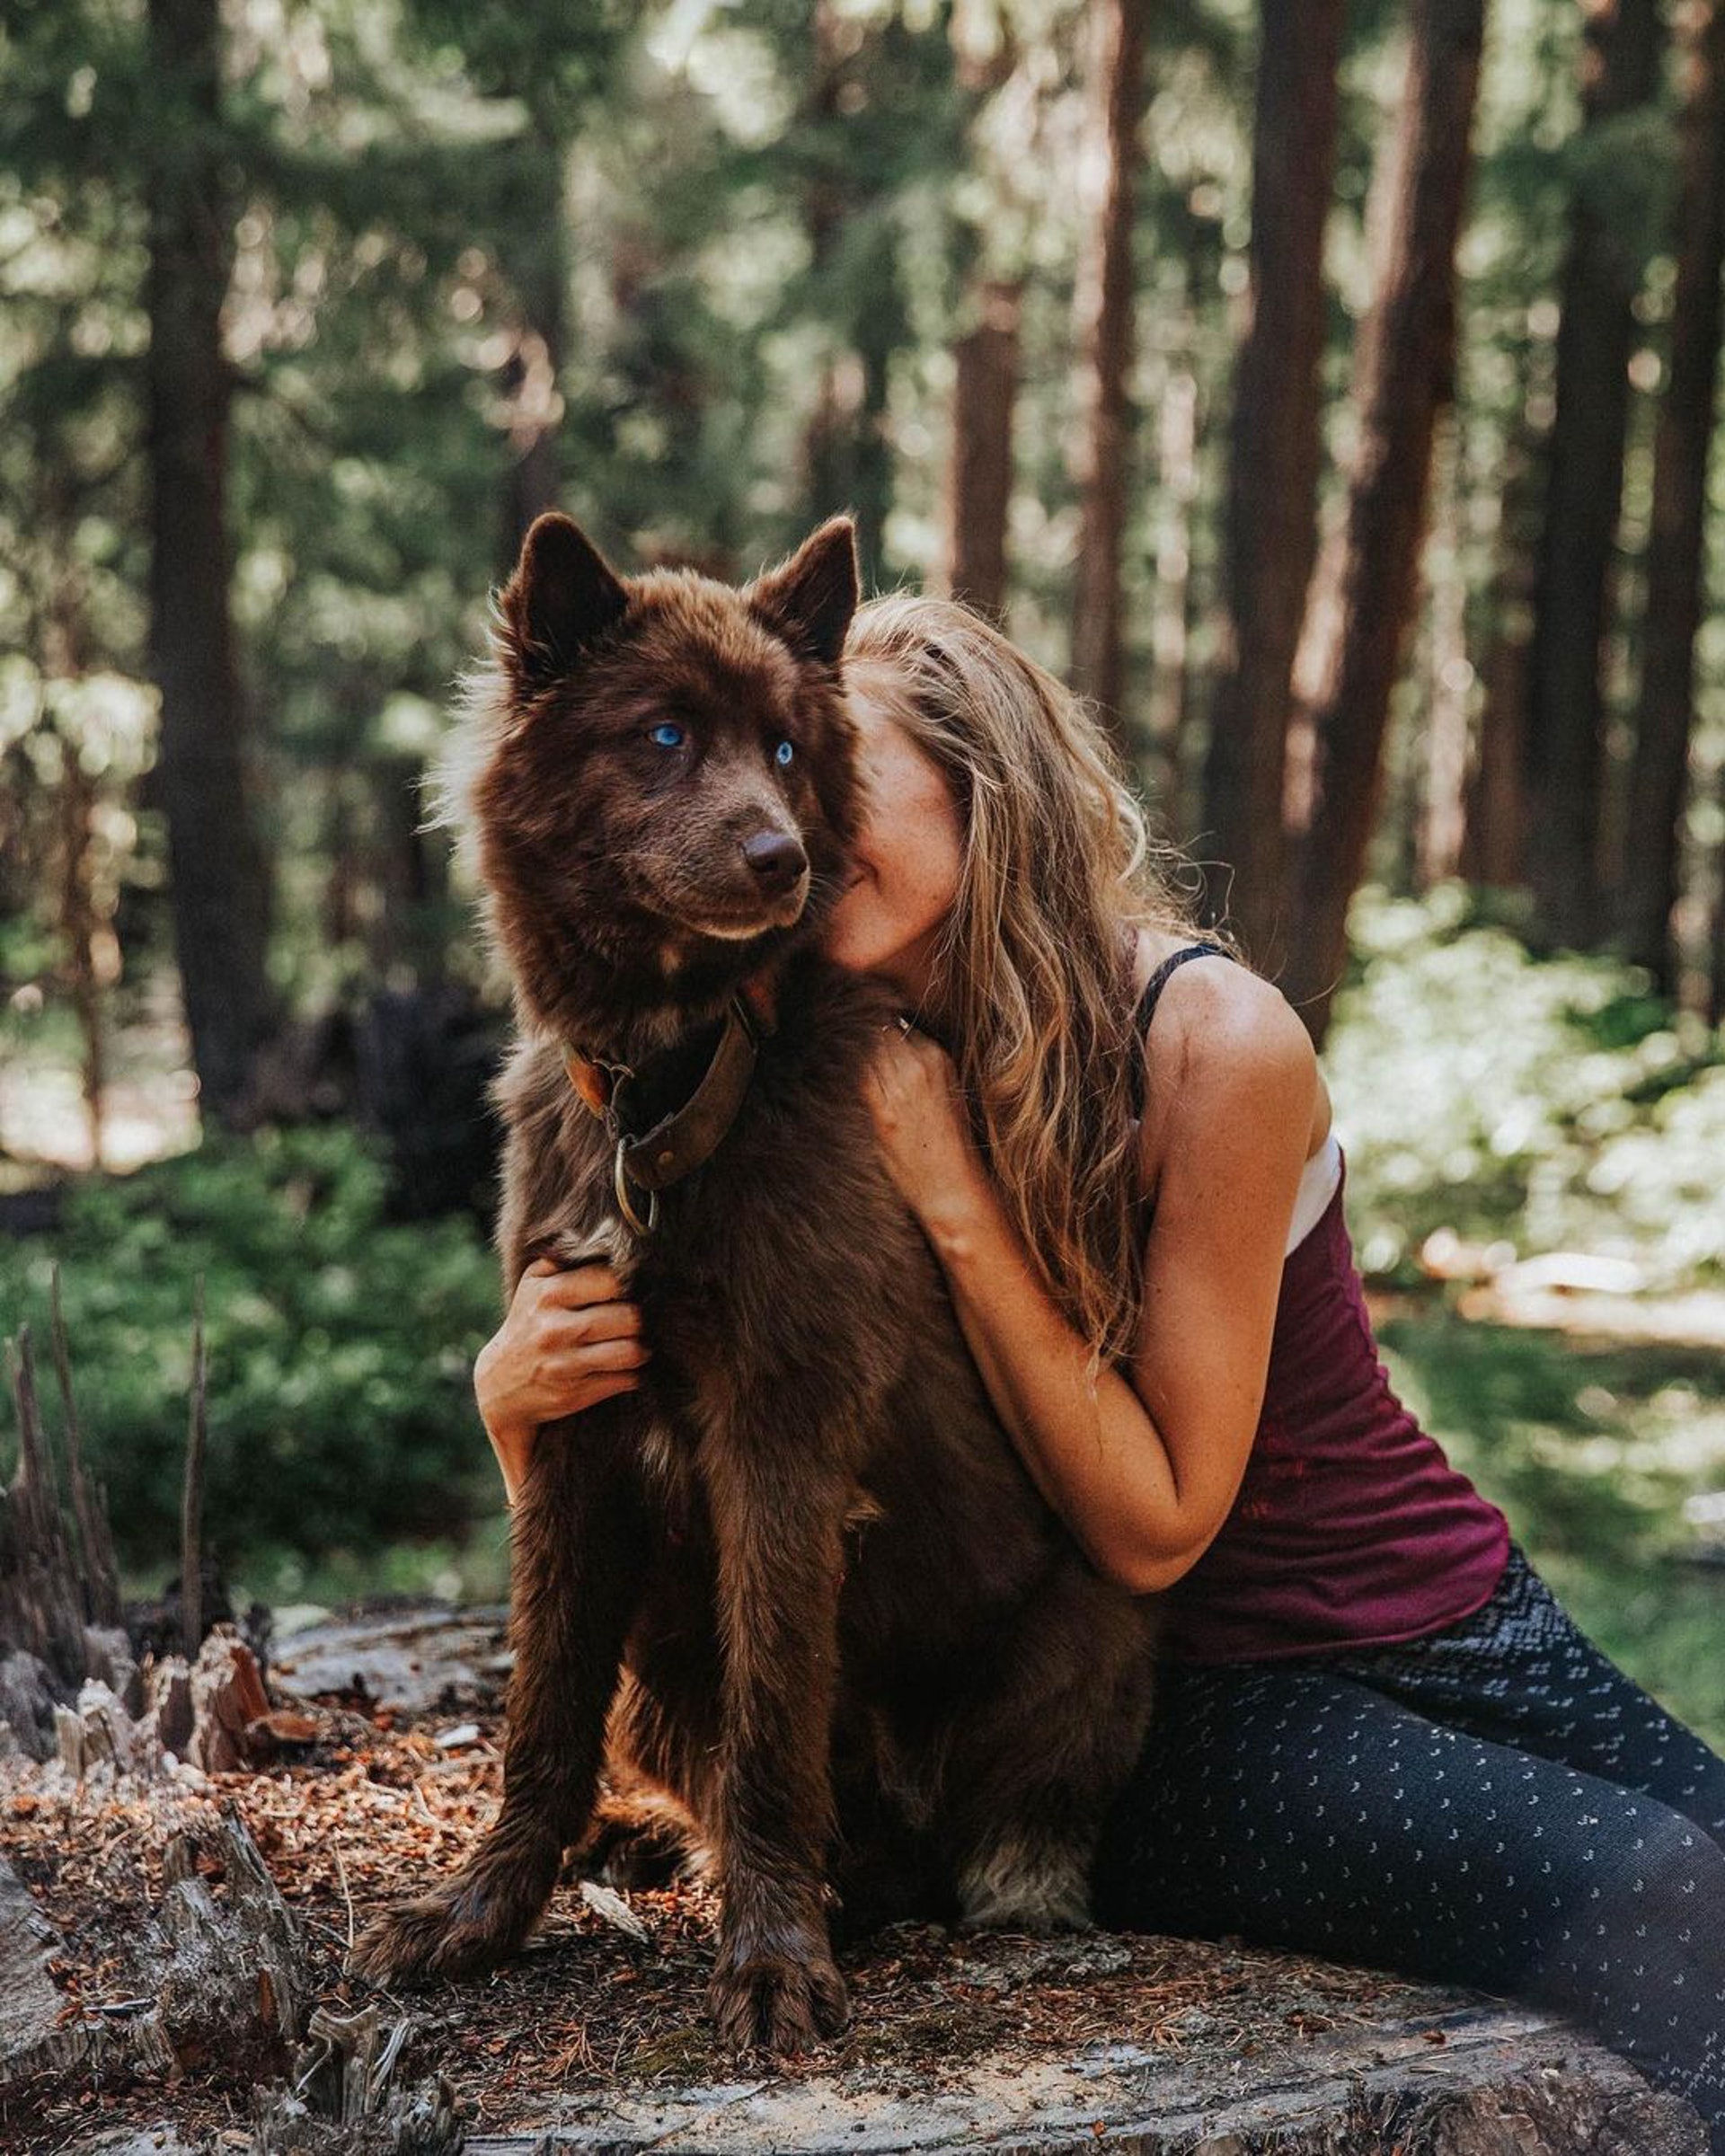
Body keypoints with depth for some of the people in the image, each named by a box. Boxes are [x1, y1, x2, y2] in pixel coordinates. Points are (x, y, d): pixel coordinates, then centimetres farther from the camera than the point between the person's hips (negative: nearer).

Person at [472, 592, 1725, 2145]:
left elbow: (1156, 1524, -16)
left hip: (1451, 1633, 1)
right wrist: (517, 1392, -24)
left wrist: (955, 1197, -22)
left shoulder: (1210, 1040, -16)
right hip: (1205, 1712, -1)